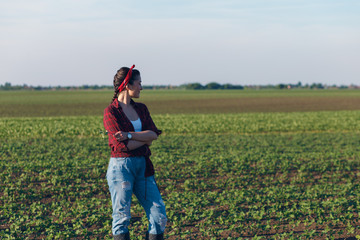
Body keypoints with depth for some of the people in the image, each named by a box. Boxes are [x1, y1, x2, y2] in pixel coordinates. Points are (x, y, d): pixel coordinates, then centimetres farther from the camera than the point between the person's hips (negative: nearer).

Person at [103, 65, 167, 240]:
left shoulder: (141, 109, 13)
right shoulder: (110, 112, -6)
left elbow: (154, 134, -2)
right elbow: (123, 145, -16)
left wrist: (129, 135, -15)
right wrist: (145, 137, -4)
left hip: (143, 166, 6)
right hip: (121, 166, -6)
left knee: (159, 215, 1)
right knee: (122, 217, -1)